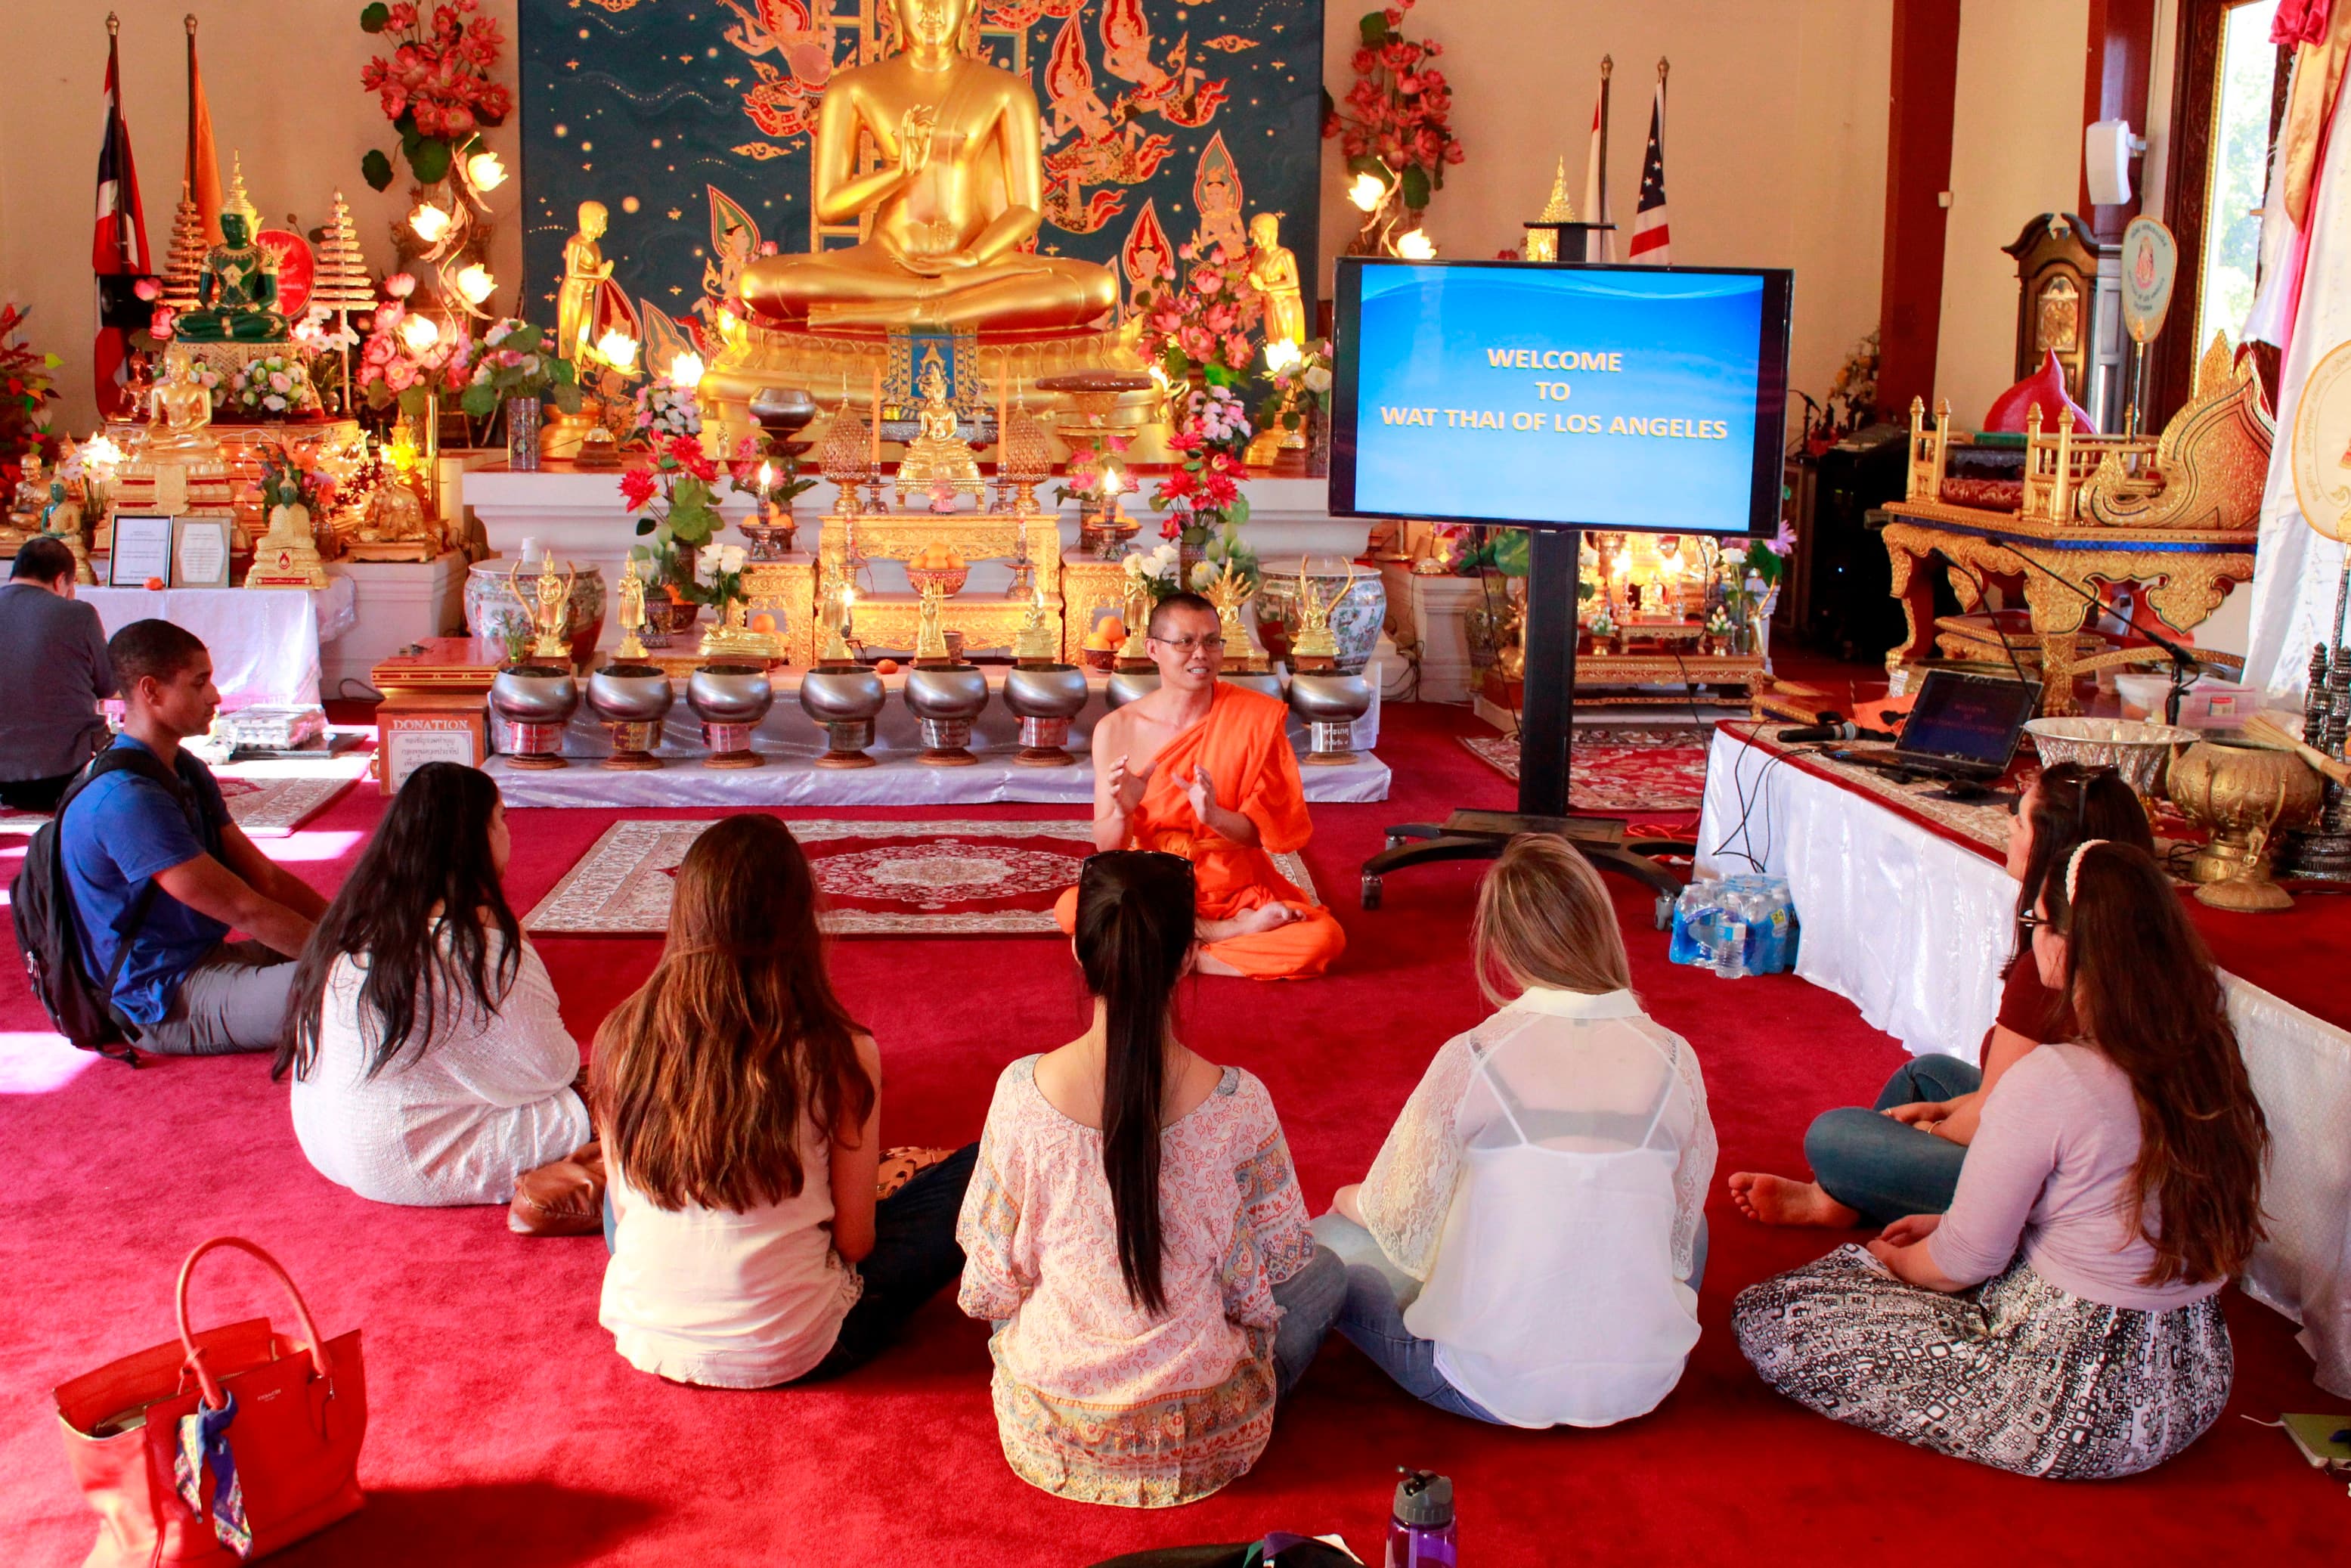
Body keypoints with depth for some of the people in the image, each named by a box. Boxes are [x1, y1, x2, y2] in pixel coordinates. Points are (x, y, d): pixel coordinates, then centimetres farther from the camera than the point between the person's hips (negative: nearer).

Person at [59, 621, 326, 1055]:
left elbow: (267, 877, 8)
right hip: (166, 1003, -11)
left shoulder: (187, 772, 10)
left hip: (210, 958, 11)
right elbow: (245, 910, -21)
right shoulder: (126, 800, -22)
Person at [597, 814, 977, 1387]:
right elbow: (854, 1240, -10)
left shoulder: (623, 1038, -10)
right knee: (978, 1173, 8)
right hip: (789, 1354, -5)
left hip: (644, 1340, 5)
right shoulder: (837, 1056, -19)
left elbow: (622, 1207, 2)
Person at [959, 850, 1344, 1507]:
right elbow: (1282, 1261, -6)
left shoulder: (1022, 1091, -18)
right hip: (1205, 1443, -2)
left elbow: (991, 1285, -7)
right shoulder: (1237, 1103, -20)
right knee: (1325, 1271, 24)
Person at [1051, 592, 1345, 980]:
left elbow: (1266, 832, -6)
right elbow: (1107, 846, -3)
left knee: (1325, 938, -28)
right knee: (1072, 909, -31)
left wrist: (1214, 816, -28)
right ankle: (1231, 933, -17)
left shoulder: (1255, 717, -5)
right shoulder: (1116, 730, -5)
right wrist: (1123, 810, -26)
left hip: (1237, 891, -1)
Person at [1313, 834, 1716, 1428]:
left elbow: (1403, 1230, -6)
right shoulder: (1675, 1059, -6)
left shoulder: (1470, 1060, -15)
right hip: (1645, 1385, 4)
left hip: (1494, 1388, -3)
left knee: (1328, 1239, 17)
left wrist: (1355, 1201, 17)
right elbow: (1680, 1238, 3)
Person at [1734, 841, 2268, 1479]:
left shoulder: (2051, 1081, -26)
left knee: (1766, 1318, -5)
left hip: (2077, 1410, -8)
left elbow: (1965, 1261, -15)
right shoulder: (2206, 1060, -3)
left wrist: (1895, 1259, 8)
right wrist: (1947, 1227, 15)